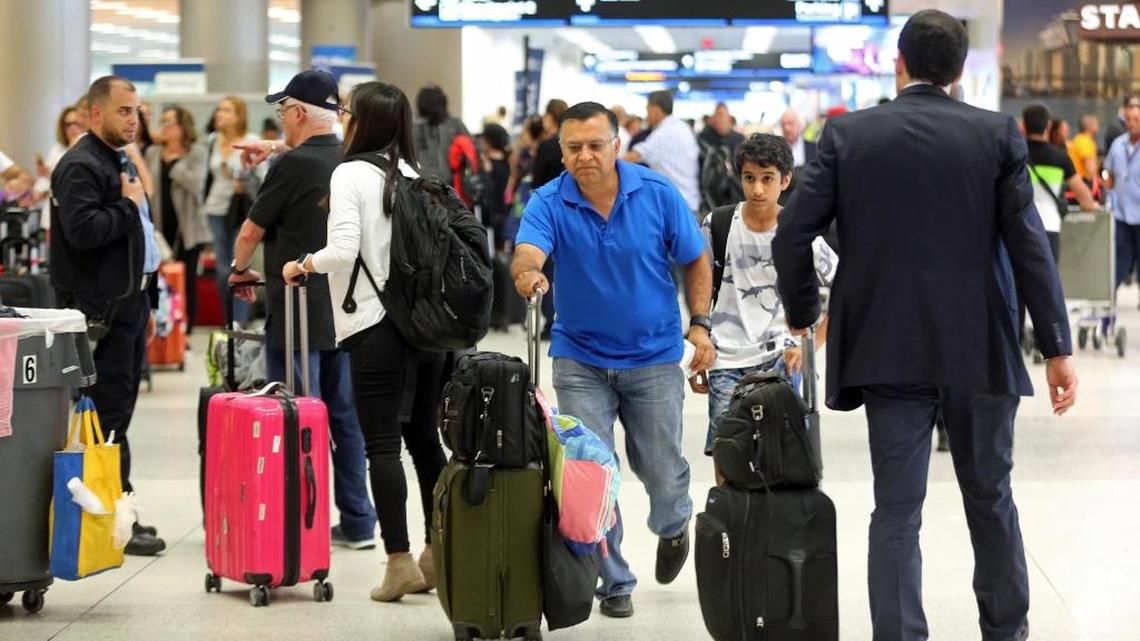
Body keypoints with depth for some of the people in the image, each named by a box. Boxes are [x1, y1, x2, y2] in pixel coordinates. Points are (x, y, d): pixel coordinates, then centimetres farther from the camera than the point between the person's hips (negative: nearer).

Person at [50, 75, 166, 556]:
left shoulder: (121, 164, 21)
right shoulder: (80, 166, -12)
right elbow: (82, 231, -26)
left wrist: (147, 301, 25)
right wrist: (128, 206, -13)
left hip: (128, 307, 10)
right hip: (102, 312, -10)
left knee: (119, 413, 11)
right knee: (108, 416, -8)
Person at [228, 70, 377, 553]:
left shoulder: (293, 165, -13)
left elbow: (252, 230, -4)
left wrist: (240, 269, 15)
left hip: (298, 313, -6)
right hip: (346, 309, 6)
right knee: (345, 414, 12)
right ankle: (356, 522, 16)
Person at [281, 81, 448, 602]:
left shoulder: (351, 174, -7)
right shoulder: (414, 176, 10)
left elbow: (343, 250, -16)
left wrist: (304, 265, -2)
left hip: (376, 324, -6)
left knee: (382, 445, -3)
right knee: (425, 438, 13)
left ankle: (400, 562, -6)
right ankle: (438, 552, 17)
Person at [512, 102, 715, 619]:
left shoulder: (658, 194, -10)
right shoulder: (549, 203, -13)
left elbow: (696, 261, 1)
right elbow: (527, 253, -31)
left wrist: (700, 325, -7)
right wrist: (527, 272, -54)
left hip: (654, 356, 0)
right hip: (581, 359, 0)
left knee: (661, 470, 9)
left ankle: (672, 527, 44)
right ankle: (613, 580, 14)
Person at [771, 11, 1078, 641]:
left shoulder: (847, 135, -2)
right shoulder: (997, 134, -3)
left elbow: (792, 235, -5)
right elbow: (1029, 245, -7)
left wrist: (802, 314, 12)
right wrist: (1056, 348, -4)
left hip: (888, 351, 0)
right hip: (980, 350, 0)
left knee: (896, 510, 2)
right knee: (990, 498, 15)